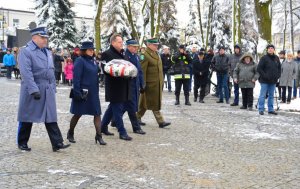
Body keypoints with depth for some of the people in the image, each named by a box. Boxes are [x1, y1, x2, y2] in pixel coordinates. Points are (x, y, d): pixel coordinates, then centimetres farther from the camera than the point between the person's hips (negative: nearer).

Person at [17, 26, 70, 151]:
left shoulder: (47, 52, 14)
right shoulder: (25, 52, -9)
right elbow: (26, 73, -19)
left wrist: (53, 88, 14)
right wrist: (34, 90, -25)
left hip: (48, 91, 6)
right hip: (32, 90, -6)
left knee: (51, 118, 3)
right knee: (27, 118, 7)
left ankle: (57, 143, 2)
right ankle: (22, 143, 22)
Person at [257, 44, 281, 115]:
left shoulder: (276, 58, 9)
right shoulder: (264, 58, -8)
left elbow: (279, 68, 18)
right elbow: (259, 68, -10)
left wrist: (278, 76, 3)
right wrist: (264, 76, -16)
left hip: (273, 81, 5)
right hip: (265, 81, -5)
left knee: (271, 96, 11)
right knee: (262, 95, -2)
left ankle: (270, 109, 19)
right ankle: (261, 109, 4)